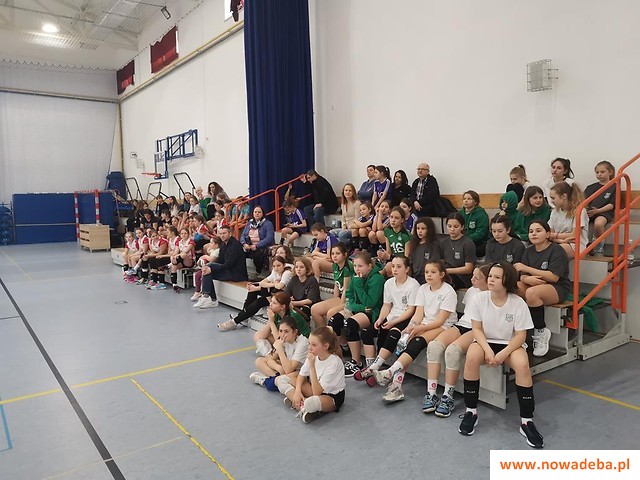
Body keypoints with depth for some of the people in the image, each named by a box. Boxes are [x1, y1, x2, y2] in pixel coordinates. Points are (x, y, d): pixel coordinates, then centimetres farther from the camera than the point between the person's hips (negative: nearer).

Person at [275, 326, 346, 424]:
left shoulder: (334, 363, -27)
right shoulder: (313, 356, -9)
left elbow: (317, 392, -29)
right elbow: (301, 375, 5)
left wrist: (312, 366, -35)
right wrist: (297, 391, -15)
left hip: (332, 397, -8)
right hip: (315, 388, 8)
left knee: (311, 402, -44)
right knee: (281, 379, -4)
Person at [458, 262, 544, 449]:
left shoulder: (518, 303, -13)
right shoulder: (479, 298, -10)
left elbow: (520, 336, -10)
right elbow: (477, 329, -7)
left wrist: (503, 354, -23)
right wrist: (487, 350, -22)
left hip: (510, 344, 0)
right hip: (485, 342, 1)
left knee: (523, 365, -32)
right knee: (472, 357, -32)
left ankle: (526, 421, -17)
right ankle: (471, 411, -16)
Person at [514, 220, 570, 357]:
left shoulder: (557, 250, -7)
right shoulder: (529, 251, 11)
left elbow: (554, 277, -19)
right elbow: (523, 276, 4)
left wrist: (527, 268, -19)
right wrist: (528, 279, -22)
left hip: (558, 289, -6)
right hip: (534, 285, 6)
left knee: (531, 293, -37)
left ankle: (541, 331, -16)